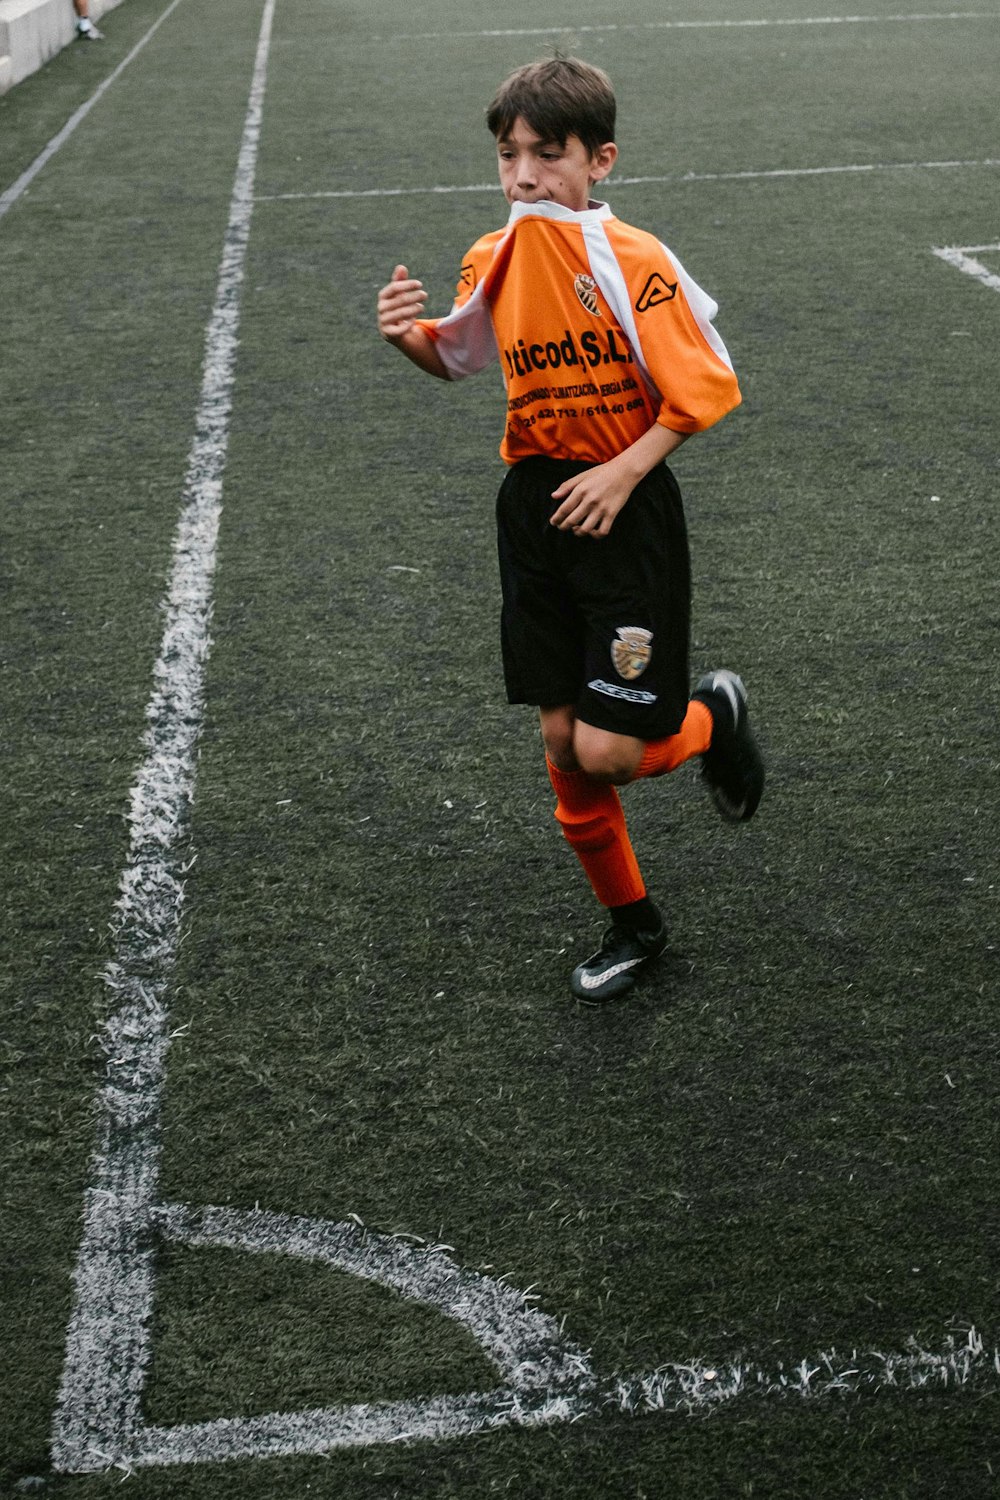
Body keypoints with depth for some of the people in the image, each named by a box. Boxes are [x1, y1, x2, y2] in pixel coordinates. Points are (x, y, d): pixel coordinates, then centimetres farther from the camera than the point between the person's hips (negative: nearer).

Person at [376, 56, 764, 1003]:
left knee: (608, 751, -11)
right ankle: (630, 923, 27)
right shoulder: (494, 261, 4)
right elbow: (458, 360, 20)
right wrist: (408, 335, -1)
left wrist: (622, 473, -20)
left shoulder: (632, 261, -14)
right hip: (533, 506, 6)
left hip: (624, 509, -5)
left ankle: (711, 717, 24)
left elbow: (705, 390, -14)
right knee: (562, 742, 8)